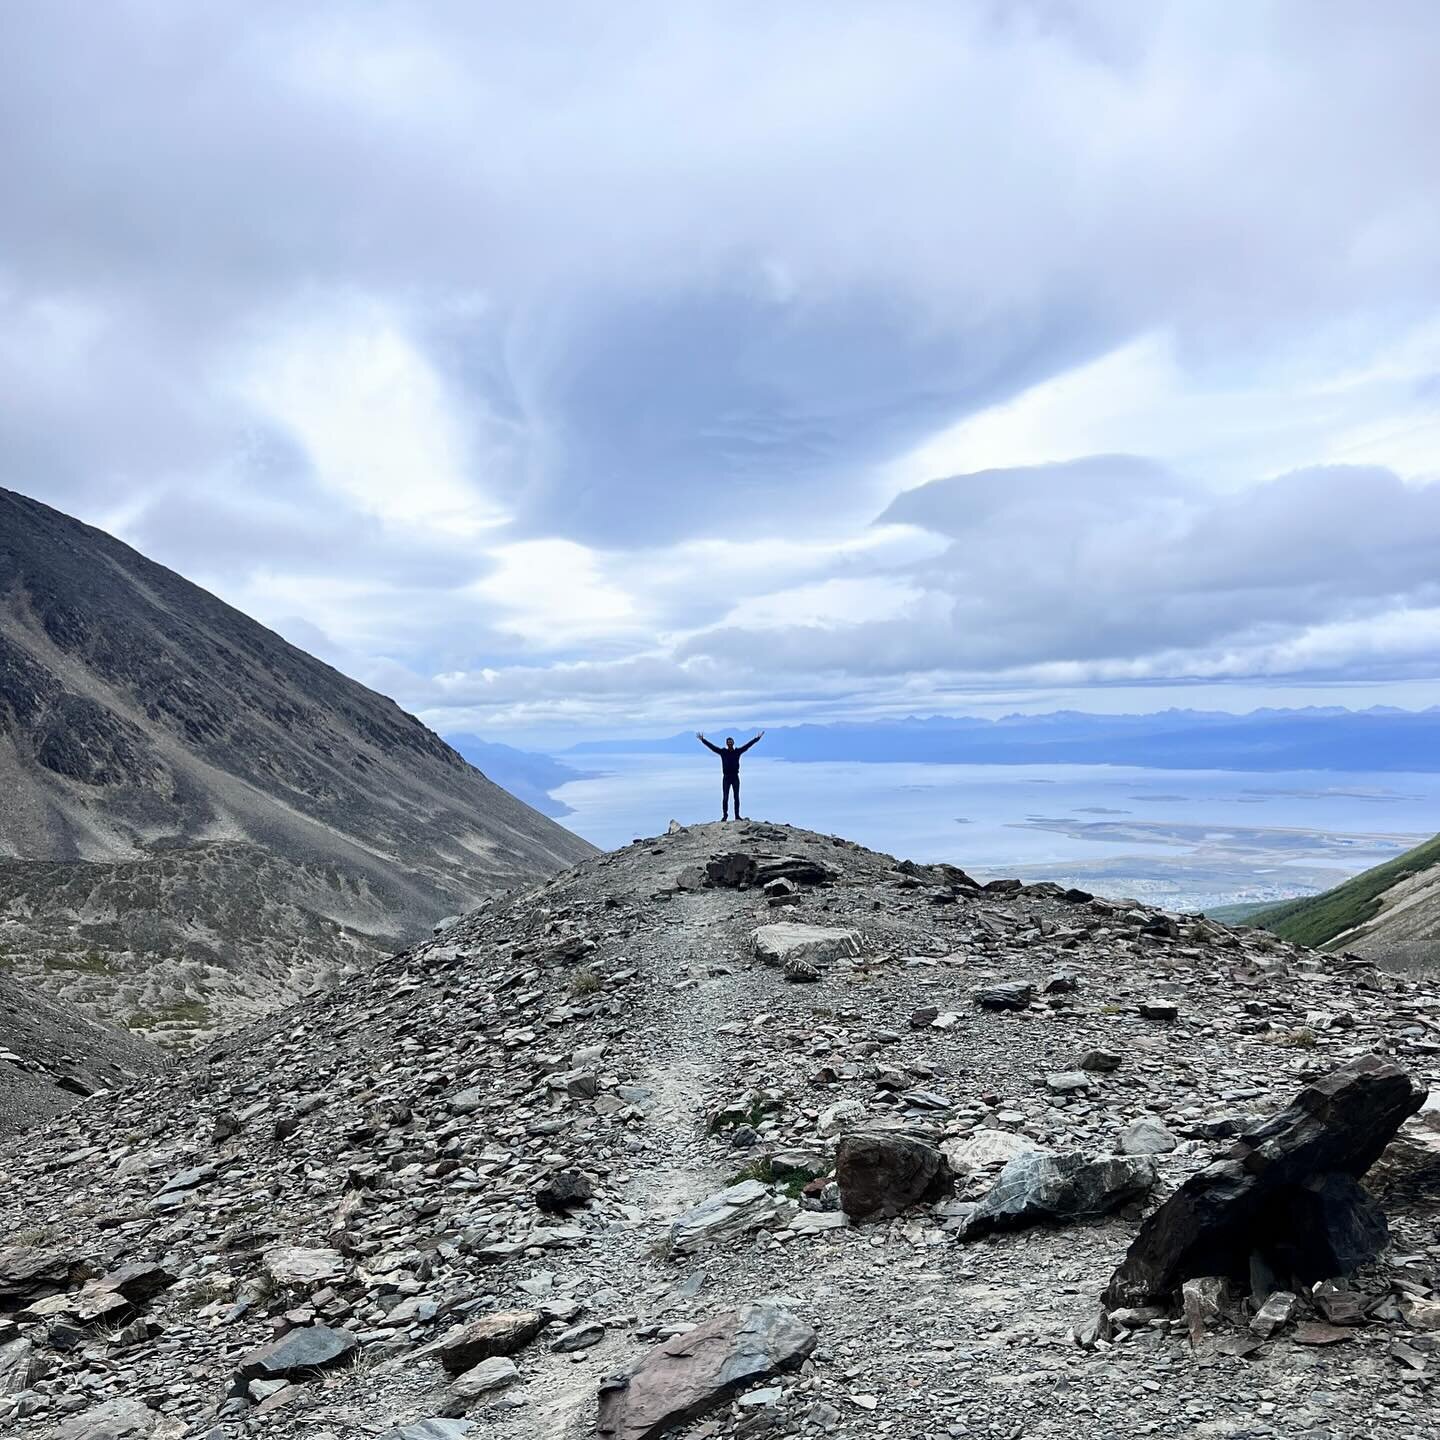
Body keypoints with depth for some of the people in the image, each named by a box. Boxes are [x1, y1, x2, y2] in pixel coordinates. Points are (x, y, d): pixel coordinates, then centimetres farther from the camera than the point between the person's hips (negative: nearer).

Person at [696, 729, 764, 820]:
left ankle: (737, 815, 11)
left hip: (735, 777, 1)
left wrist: (757, 738, 6)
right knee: (725, 797, 0)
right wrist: (702, 740, -7)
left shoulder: (738, 751, 3)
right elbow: (711, 746, -2)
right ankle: (725, 815, 8)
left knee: (736, 797, 6)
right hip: (726, 777, -1)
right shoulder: (722, 751, 0)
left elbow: (748, 745, 6)